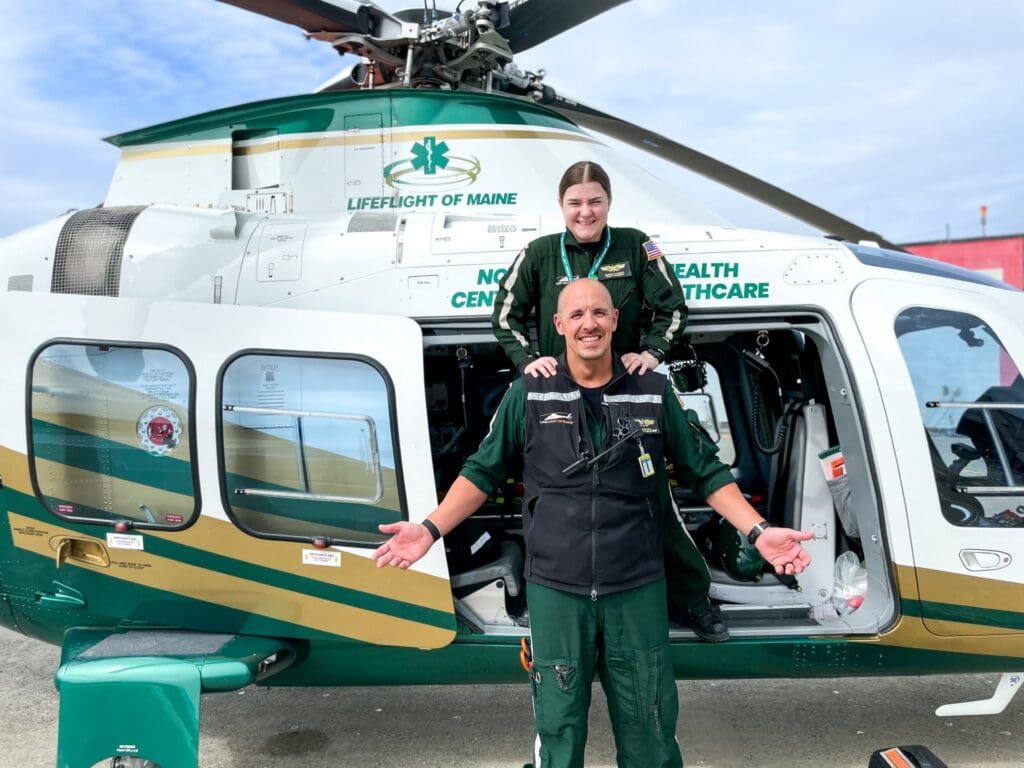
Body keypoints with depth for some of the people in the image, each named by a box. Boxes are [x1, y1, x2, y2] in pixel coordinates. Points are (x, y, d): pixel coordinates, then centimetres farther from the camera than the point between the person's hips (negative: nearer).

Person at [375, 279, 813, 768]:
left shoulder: (654, 393, 1)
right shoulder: (529, 393, -1)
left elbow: (704, 471, 8)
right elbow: (483, 471, 5)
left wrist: (758, 531, -1)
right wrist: (431, 529, -5)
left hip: (638, 588, 1)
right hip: (554, 589, -1)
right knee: (558, 726, 11)